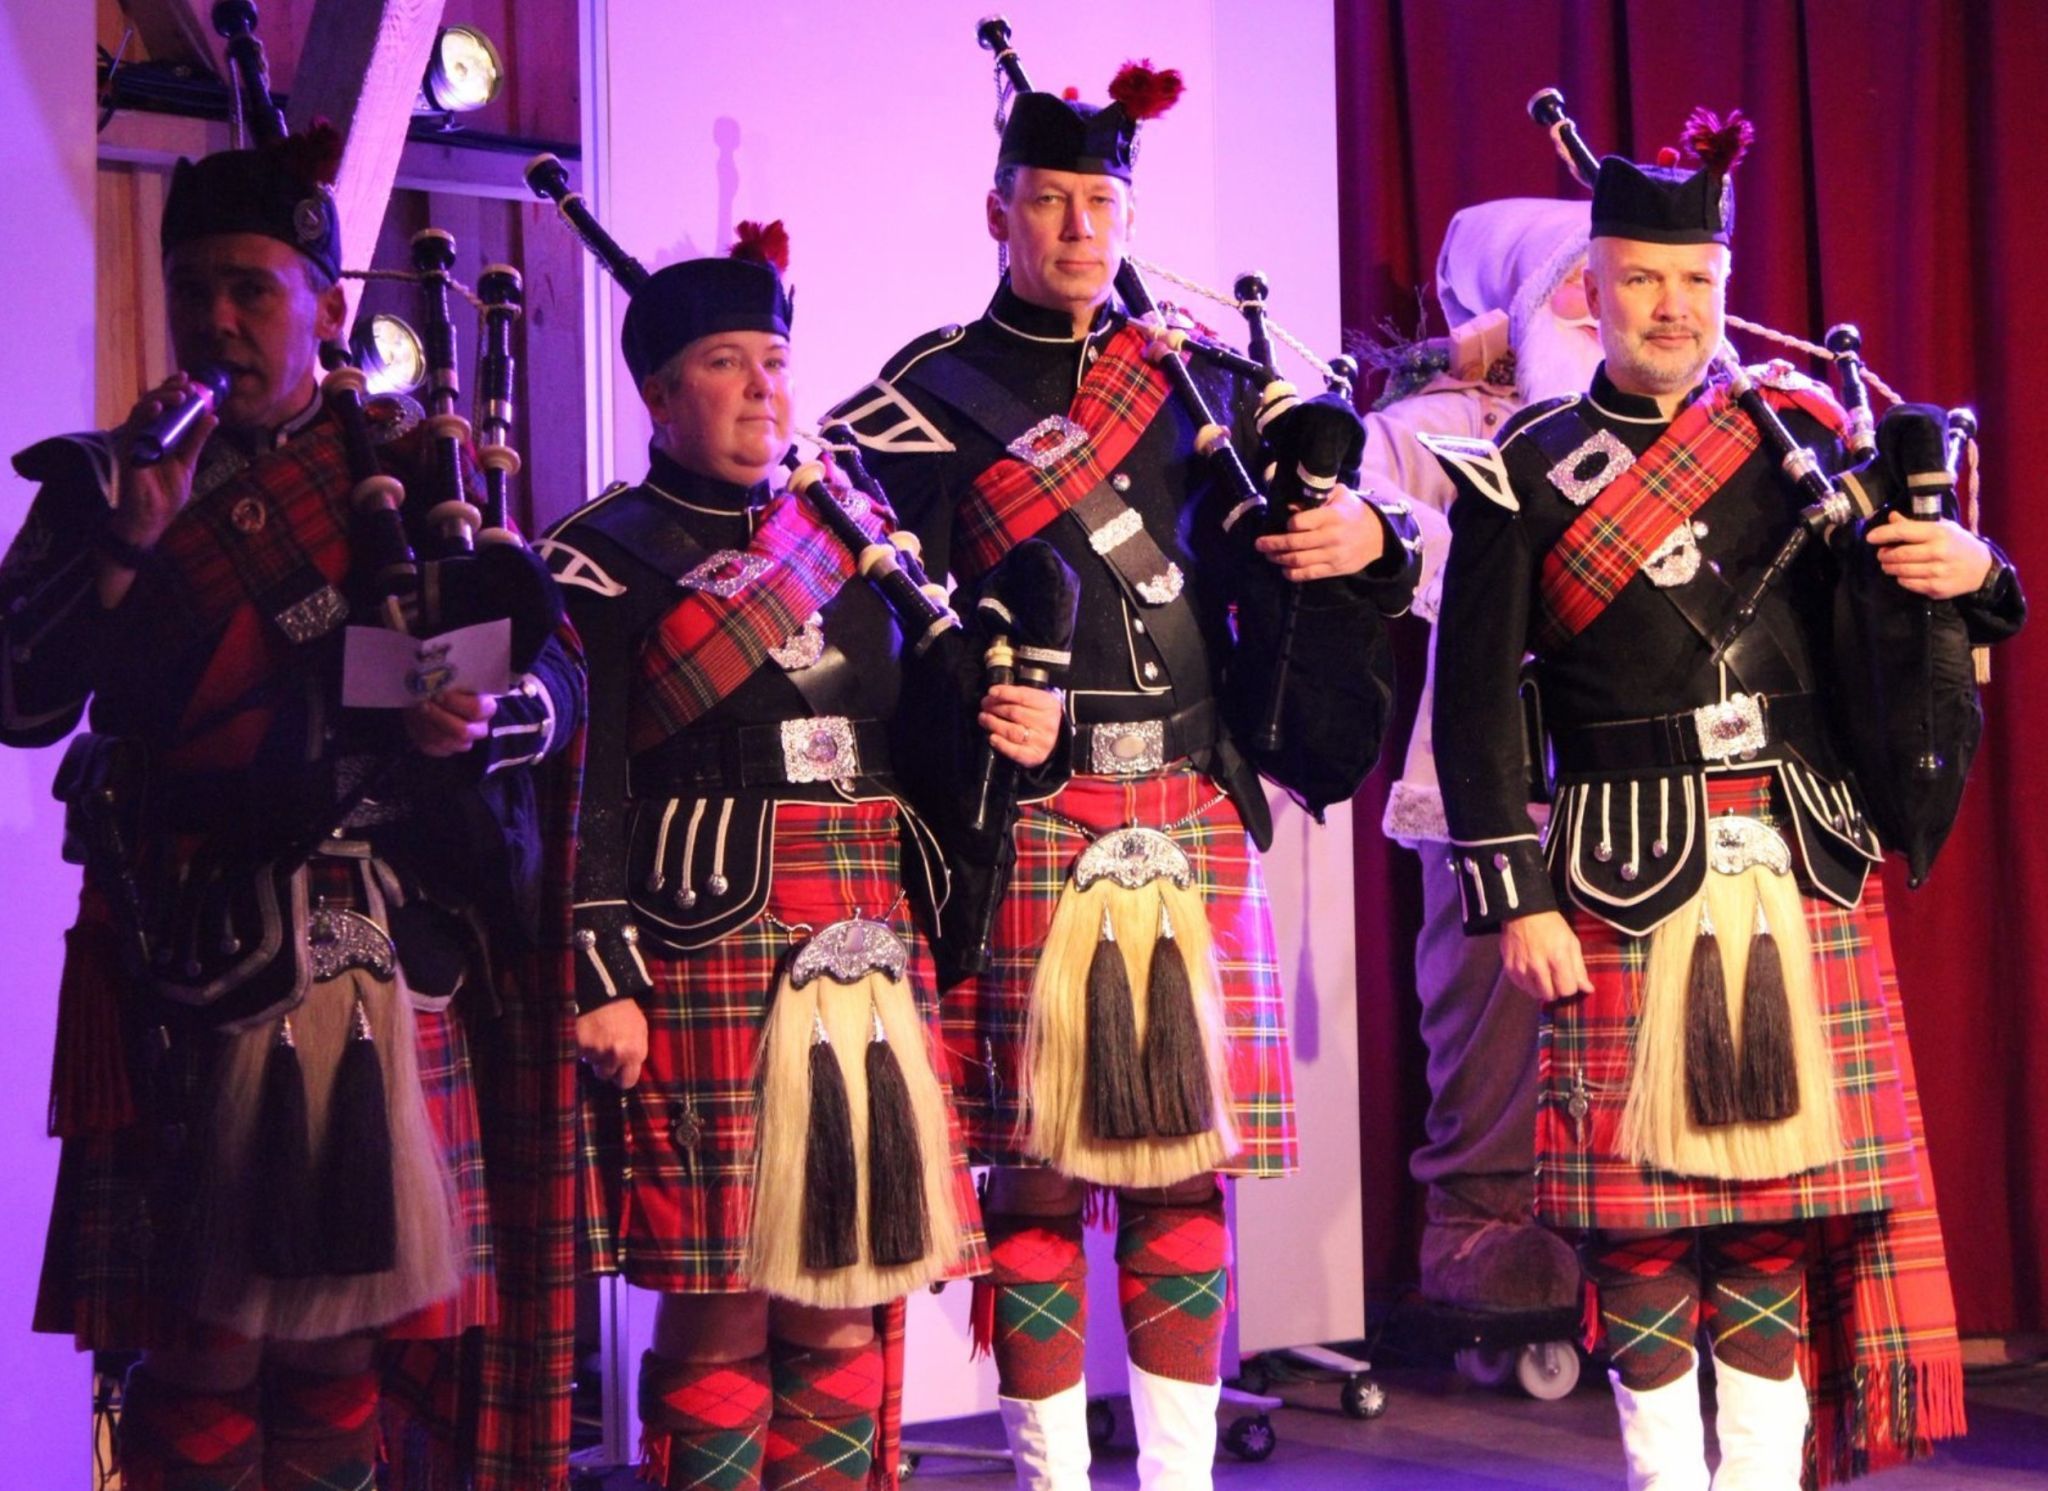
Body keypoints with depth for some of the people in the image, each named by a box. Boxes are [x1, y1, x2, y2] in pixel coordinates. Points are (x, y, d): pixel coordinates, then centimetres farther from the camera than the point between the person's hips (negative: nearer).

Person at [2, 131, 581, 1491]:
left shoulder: (417, 470, 10)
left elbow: (559, 676, 3)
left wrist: (482, 718, -20)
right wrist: (131, 541, -12)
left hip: (372, 956, 0)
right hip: (178, 958, 0)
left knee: (338, 1341, 1)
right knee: (193, 1341, -3)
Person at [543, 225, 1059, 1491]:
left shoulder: (850, 544, 18)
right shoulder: (603, 563, -1)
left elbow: (906, 746, 22)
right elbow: (580, 793, -8)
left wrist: (1016, 734, 2)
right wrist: (605, 981, -15)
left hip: (869, 959, 6)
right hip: (706, 961, -5)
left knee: (846, 1306, 8)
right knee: (718, 1312, -3)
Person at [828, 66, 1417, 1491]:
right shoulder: (930, 397, 3)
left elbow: (1269, 568, 15)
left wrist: (1365, 539, -7)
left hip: (1196, 822, 3)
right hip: (1030, 824, -3)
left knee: (1187, 1161, 5)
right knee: (1037, 1163, 0)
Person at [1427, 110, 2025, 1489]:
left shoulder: (1803, 432, 11)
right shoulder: (1526, 475, 3)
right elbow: (1476, 702, 0)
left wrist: (1968, 573, -7)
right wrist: (1517, 900, -6)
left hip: (1804, 864, 2)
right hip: (1628, 878, -2)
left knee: (1784, 1194, 4)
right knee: (1640, 1207, 0)